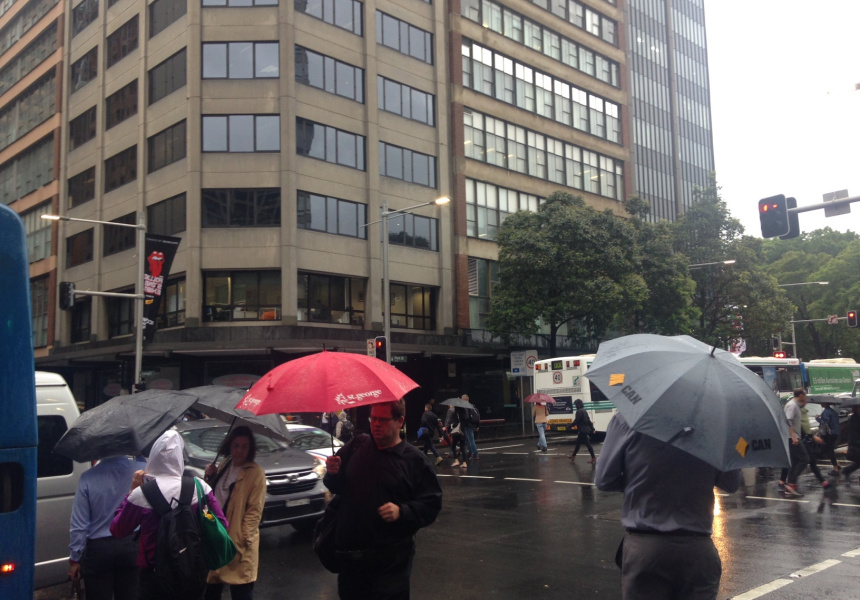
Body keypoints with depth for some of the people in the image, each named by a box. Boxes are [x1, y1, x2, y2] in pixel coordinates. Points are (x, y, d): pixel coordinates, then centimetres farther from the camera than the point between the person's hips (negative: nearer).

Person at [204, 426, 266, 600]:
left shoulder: (256, 473, -12)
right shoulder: (224, 466, 11)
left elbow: (255, 510, -14)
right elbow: (212, 495, 19)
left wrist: (243, 538, -19)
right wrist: (210, 478, 1)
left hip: (238, 541, -7)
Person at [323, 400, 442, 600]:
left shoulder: (415, 459, -5)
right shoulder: (357, 445, 7)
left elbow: (432, 504, -7)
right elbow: (337, 487, 15)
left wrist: (402, 512, -22)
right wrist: (333, 473, -7)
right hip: (349, 553, 4)